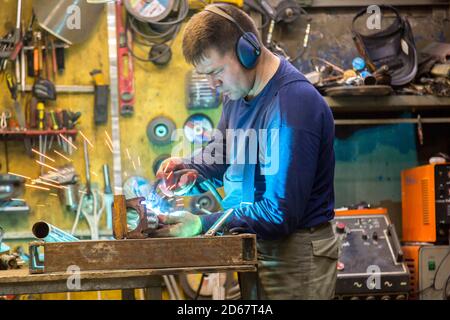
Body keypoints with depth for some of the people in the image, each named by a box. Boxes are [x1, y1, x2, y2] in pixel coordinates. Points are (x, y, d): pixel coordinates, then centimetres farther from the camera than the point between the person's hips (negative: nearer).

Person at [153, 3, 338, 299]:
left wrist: (200, 225, -24)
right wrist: (191, 170, -3)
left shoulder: (293, 107, -25)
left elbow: (281, 215, -25)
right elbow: (223, 155, 20)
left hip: (295, 254, -8)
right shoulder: (238, 91, 5)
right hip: (253, 247, 8)